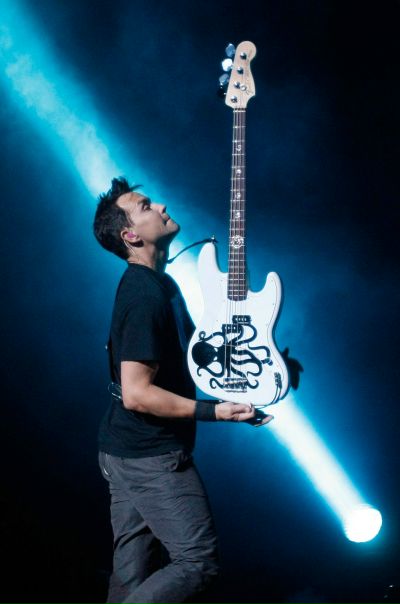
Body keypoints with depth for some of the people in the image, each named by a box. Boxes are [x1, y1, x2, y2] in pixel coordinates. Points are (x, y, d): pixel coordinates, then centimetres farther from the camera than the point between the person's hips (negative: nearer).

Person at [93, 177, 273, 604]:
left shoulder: (156, 282, 12)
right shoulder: (147, 295, -20)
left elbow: (187, 347, 24)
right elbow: (136, 394, -23)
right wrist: (215, 411, -22)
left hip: (125, 450, 10)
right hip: (152, 456, -10)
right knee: (197, 562, -4)